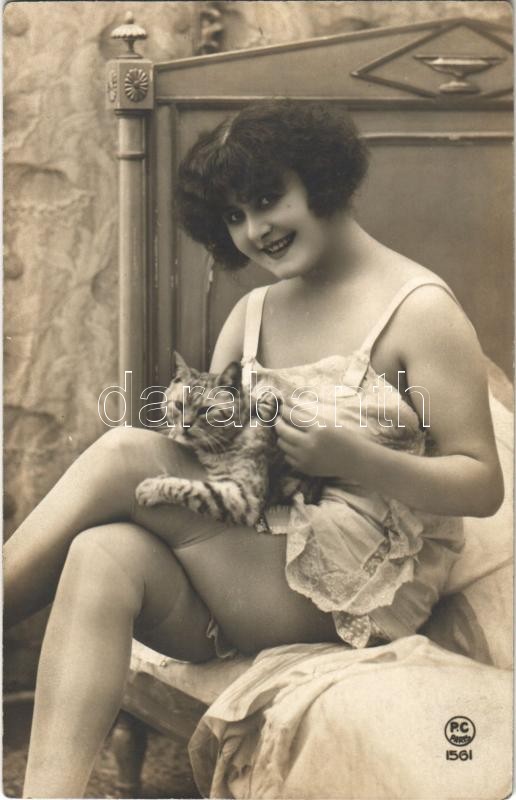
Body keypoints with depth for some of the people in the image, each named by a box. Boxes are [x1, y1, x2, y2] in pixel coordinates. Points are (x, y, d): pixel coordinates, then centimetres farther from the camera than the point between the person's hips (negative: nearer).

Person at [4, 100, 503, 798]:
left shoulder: (419, 310, -3)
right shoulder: (252, 313, 18)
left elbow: (483, 486, -7)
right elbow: (207, 449, 14)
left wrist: (352, 459, -22)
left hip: (358, 597, -5)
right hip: (241, 568, 6)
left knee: (123, 452, -19)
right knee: (104, 555, -29)